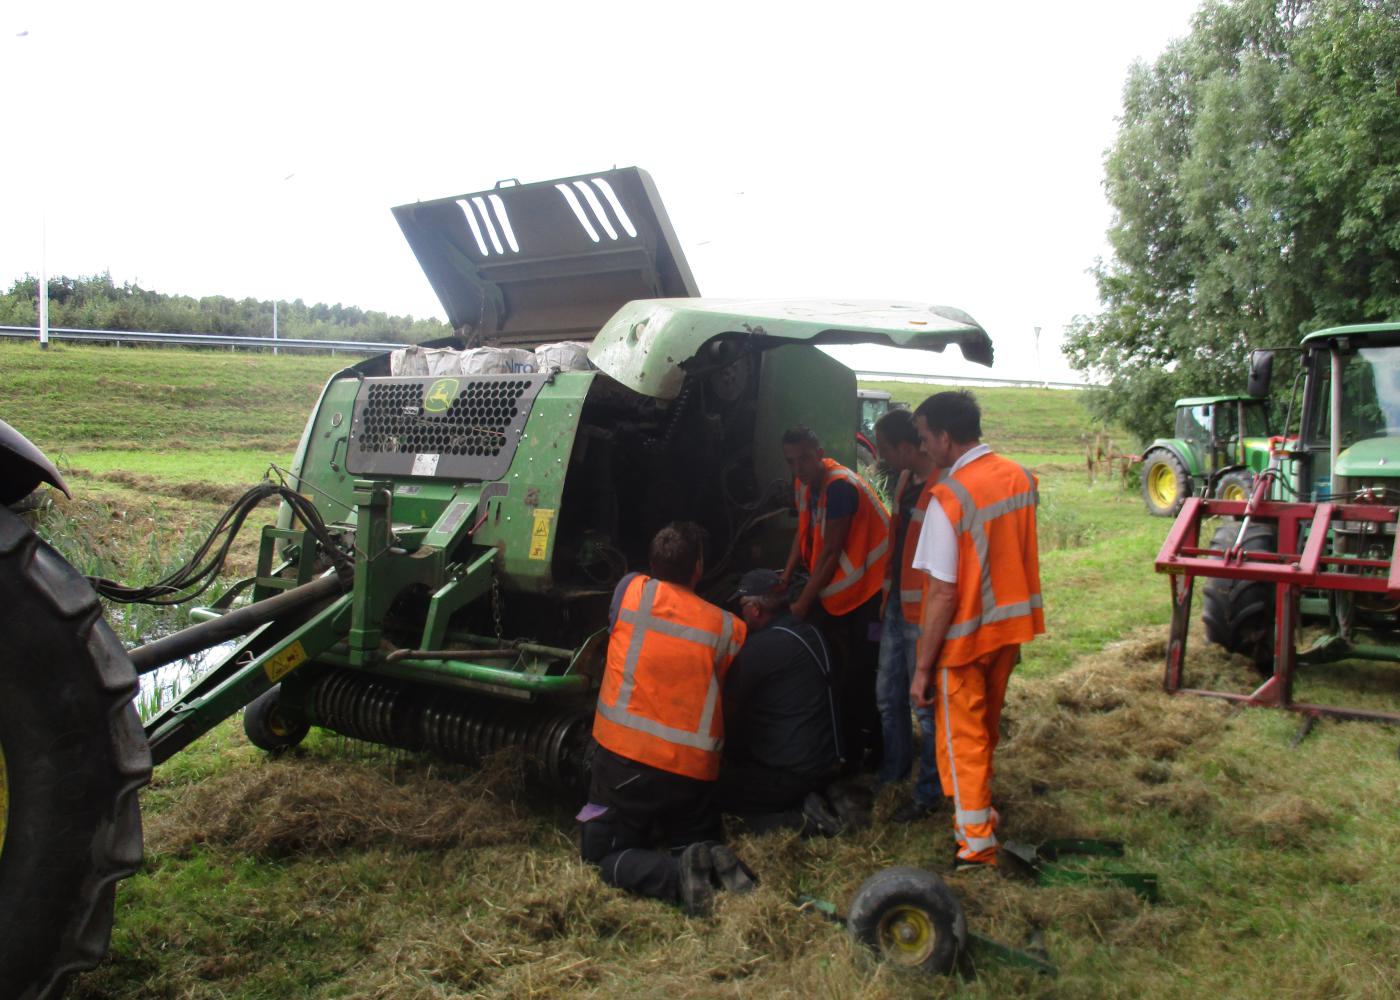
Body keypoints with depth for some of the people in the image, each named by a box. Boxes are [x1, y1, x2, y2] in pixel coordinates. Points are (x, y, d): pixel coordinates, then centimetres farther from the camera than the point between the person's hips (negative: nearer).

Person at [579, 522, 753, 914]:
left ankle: (676, 874, -17)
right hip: (694, 768, 2)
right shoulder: (728, 627, 0)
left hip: (624, 758, -2)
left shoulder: (631, 590, -2)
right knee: (695, 843, 25)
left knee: (603, 856, 11)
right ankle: (715, 862, -10)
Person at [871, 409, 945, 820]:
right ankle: (893, 772, 36)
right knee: (888, 697, 19)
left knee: (925, 704, 2)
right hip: (896, 607, 9)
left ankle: (929, 793, 15)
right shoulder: (905, 482, 9)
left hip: (924, 615, -9)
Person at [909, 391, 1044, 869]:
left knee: (962, 741, 9)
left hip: (964, 636, -7)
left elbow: (944, 594, -23)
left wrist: (923, 667, -17)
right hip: (1010, 626, 7)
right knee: (986, 730, 25)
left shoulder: (949, 497, -24)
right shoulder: (1020, 477, -2)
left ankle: (977, 844, 19)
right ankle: (979, 807, 44)